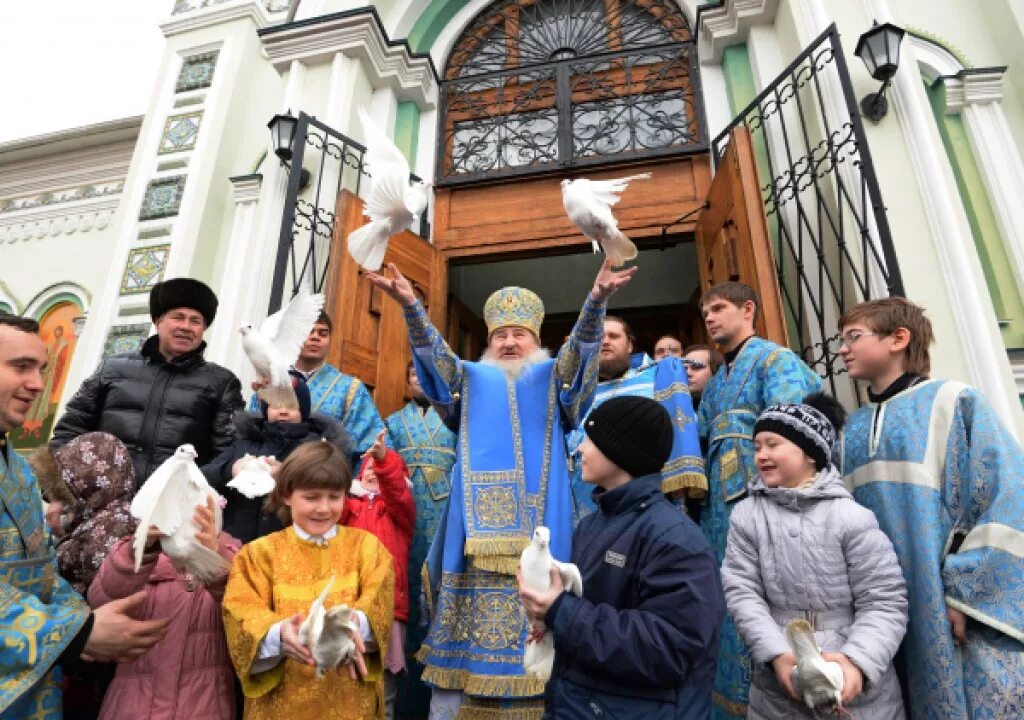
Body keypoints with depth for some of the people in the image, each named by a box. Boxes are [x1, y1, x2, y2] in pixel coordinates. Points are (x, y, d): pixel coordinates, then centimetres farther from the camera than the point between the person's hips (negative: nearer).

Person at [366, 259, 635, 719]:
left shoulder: (553, 377, 14)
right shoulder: (471, 378, 17)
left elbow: (581, 347, -5)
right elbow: (434, 352, 0)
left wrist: (596, 300, -24)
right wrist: (410, 305, -17)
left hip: (536, 519, 0)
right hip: (479, 521, 1)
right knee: (469, 608, 0)